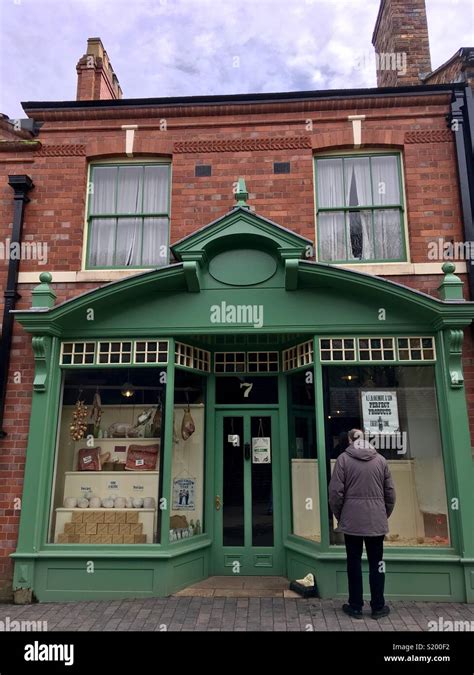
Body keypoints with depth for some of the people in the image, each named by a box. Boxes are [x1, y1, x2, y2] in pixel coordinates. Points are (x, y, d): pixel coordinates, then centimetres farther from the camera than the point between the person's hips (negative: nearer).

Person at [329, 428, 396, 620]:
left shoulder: (343, 459, -4)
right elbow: (390, 493, 6)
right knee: (376, 563, 12)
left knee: (354, 563, 9)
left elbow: (336, 492, -7)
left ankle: (355, 606, 18)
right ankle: (378, 607, 20)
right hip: (377, 521, 2)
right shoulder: (381, 460, 4)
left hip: (352, 520, -2)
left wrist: (338, 516, 6)